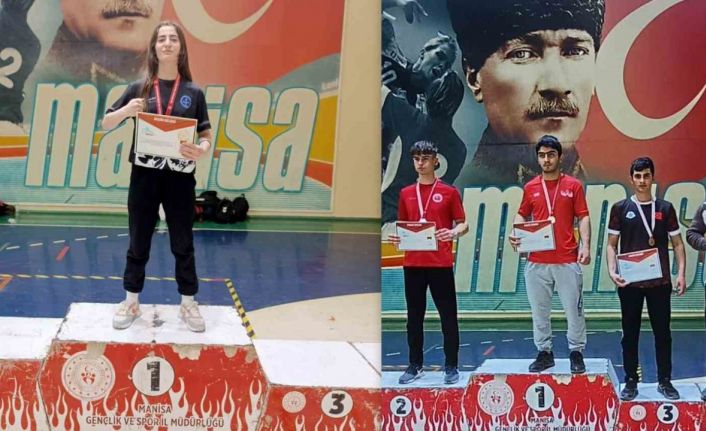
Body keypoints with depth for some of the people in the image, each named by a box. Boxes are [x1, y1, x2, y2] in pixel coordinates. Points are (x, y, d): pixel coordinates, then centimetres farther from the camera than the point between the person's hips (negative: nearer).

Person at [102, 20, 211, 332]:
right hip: (145, 175, 0)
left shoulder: (193, 92, 2)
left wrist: (201, 151, -19)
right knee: (138, 244, 10)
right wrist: (125, 111, -14)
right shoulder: (139, 88, 3)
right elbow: (106, 124, 7)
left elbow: (207, 135, 4)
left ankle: (188, 304, 20)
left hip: (180, 178, 0)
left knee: (183, 245, 8)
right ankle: (131, 303, 23)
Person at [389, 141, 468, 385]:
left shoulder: (449, 192, 2)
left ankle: (451, 367, 9)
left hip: (441, 263, -3)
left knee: (448, 317, 0)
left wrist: (454, 233, -19)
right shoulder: (406, 194, 12)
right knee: (414, 316, 8)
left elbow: (463, 224, 2)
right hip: (413, 264, 3)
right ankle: (415, 365, 17)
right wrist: (397, 237, -4)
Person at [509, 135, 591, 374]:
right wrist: (516, 234, -2)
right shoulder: (530, 187, 9)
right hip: (537, 261, 3)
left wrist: (585, 245, -12)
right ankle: (544, 353, 18)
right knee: (539, 310, 8)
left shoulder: (573, 185, 2)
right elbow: (522, 215, 18)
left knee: (574, 309, 1)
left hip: (567, 260, -2)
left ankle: (576, 353, 13)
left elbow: (583, 217, 0)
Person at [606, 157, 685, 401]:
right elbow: (612, 244, 4)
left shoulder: (665, 208, 6)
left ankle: (665, 381, 15)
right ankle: (631, 381, 14)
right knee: (630, 332, 6)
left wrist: (681, 273, -4)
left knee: (662, 332, 5)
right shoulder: (620, 208, 4)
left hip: (660, 281, 1)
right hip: (629, 281, -1)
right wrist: (612, 271, -11)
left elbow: (677, 244, 7)